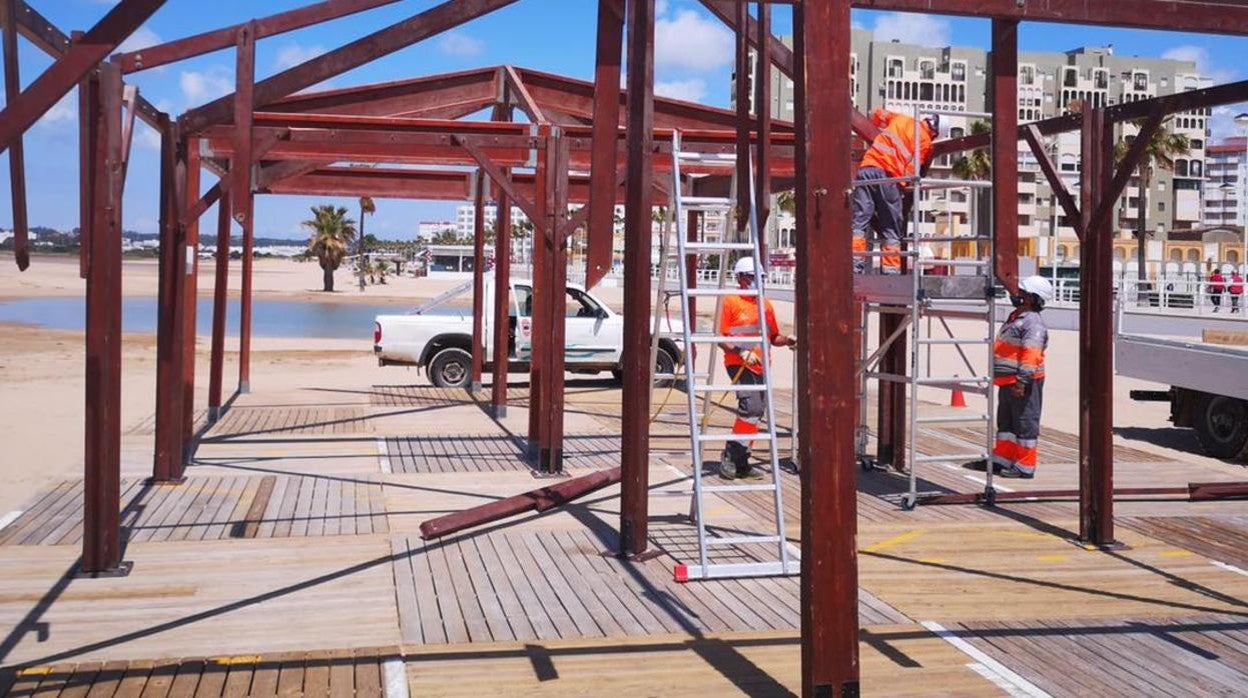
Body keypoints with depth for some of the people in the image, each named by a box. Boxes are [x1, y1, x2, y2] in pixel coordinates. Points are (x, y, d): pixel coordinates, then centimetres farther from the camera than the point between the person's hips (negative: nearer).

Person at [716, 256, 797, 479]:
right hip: (739, 365, -7)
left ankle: (740, 460, 18)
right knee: (751, 406, -22)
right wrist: (741, 352, -19)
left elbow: (773, 337, 23)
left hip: (761, 367, 7)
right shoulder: (731, 302, -2)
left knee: (757, 411, 8)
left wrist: (787, 340, 2)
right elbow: (722, 339, -6)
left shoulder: (766, 305, 16)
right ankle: (731, 457, -14)